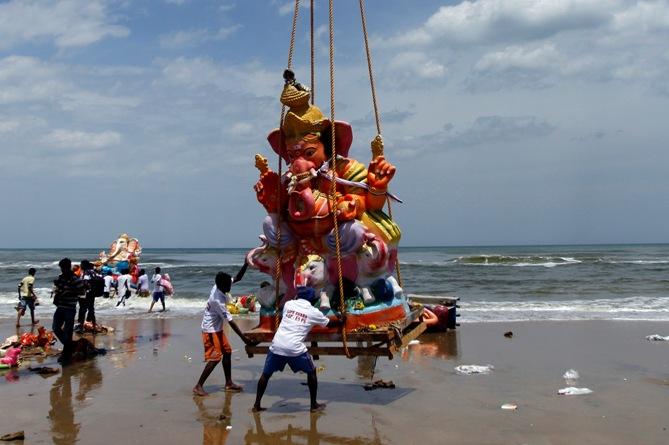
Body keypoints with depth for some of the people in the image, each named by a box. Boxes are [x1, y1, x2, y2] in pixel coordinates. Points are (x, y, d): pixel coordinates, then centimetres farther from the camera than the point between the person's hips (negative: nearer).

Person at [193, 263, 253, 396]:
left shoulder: (219, 286, -8)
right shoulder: (218, 300, -31)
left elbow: (237, 278, 6)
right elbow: (230, 321, -28)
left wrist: (246, 264, -8)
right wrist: (243, 337, -24)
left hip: (217, 328, 9)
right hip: (211, 330, -9)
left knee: (227, 352, 12)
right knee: (215, 358, -8)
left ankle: (229, 383, 20)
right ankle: (198, 386, -3)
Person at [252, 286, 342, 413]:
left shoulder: (288, 304, 14)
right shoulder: (313, 312, 8)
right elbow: (330, 324, 23)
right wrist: (341, 322, 44)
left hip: (277, 346, 3)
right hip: (295, 348, -3)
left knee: (266, 374, 18)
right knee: (311, 372, 18)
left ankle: (257, 405, 16)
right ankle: (314, 405, 22)